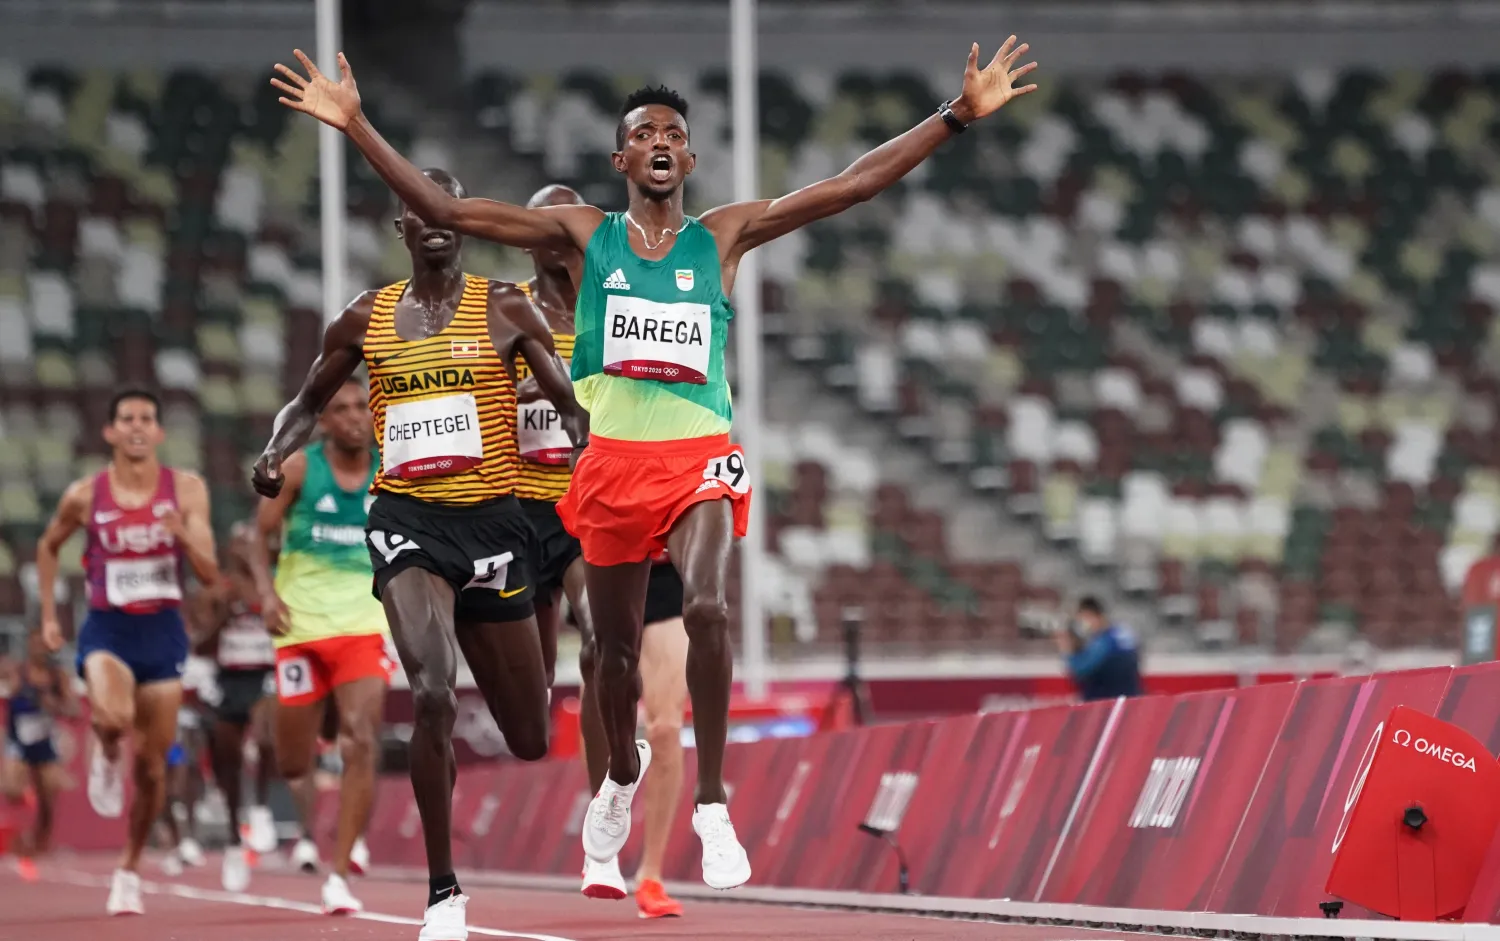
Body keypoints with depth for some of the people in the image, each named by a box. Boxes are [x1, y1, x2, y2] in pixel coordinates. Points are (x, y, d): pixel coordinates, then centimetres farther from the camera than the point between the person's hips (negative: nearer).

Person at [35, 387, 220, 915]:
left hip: (163, 632, 1)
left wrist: (183, 533, -24)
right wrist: (48, 615, 13)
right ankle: (105, 758, 4)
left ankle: (129, 871, 24)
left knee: (152, 766, 5)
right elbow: (48, 547, 17)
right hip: (107, 629, -1)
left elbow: (210, 576, -5)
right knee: (113, 717, -33)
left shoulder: (186, 490, -3)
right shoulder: (85, 495, -2)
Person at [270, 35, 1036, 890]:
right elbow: (444, 209, 1)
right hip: (613, 458, 2)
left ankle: (713, 803, -17)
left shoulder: (725, 236, 6)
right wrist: (357, 127, -6)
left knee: (708, 608, -26)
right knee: (617, 645, 12)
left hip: (699, 456, -1)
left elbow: (852, 186, 2)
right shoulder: (585, 234, 6)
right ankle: (624, 770, 44)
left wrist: (959, 115, -5)